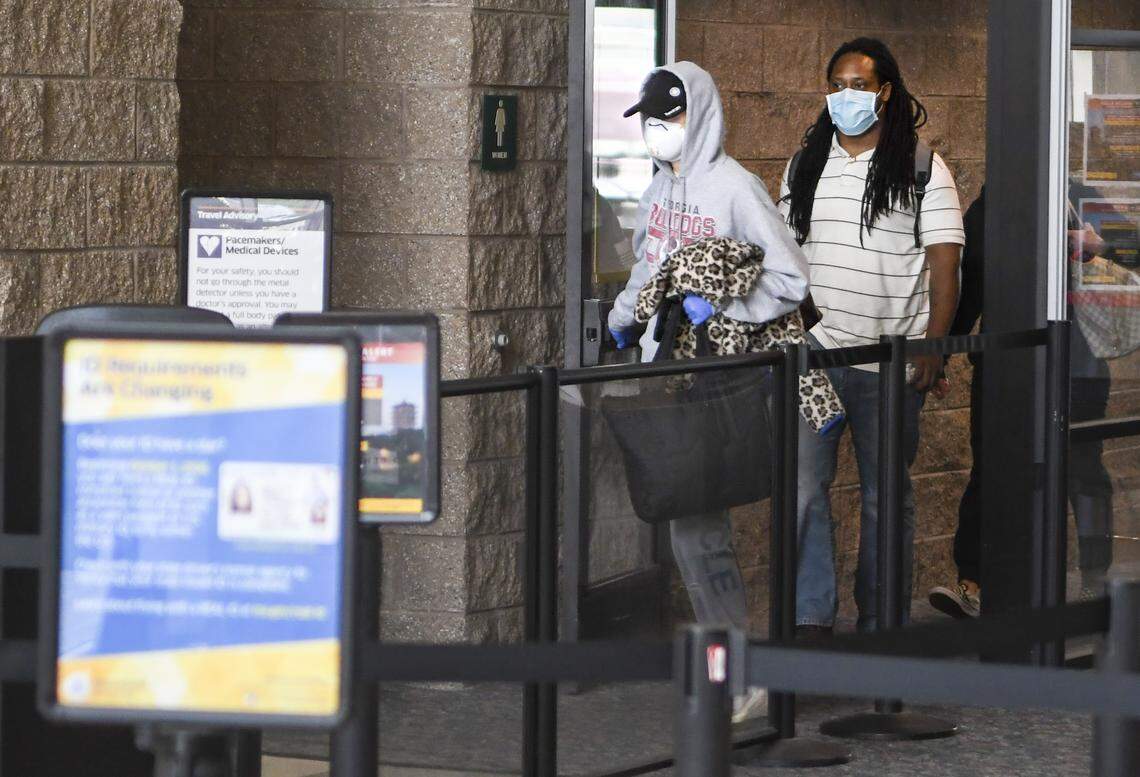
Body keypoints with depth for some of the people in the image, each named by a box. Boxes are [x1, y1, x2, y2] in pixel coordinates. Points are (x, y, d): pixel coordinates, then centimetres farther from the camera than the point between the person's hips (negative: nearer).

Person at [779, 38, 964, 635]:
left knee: (886, 496, 6)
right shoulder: (805, 166, 12)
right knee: (801, 485, -7)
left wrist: (932, 347, -12)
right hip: (812, 350, 3)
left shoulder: (921, 170, 0)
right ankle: (811, 619, -4)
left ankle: (881, 625, 14)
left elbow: (944, 265, -3)